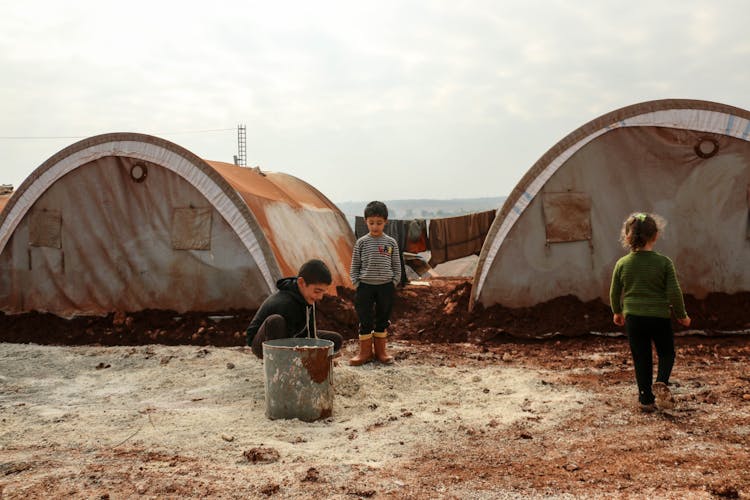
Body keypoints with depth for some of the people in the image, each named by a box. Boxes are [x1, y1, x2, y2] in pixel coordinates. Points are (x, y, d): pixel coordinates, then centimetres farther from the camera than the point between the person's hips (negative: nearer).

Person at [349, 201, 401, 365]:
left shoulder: (391, 243, 1)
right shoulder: (362, 242, -1)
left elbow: (397, 266, 6)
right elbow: (354, 266, 4)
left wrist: (393, 284, -2)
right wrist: (357, 284, -4)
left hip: (386, 286, 1)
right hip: (365, 286, -1)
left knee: (383, 319, 10)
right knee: (365, 320, 2)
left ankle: (380, 350, 21)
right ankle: (365, 352, 14)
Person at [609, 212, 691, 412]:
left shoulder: (622, 264, -4)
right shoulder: (664, 262, -11)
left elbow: (614, 293, 6)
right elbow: (674, 293, -9)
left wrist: (617, 312, 23)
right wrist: (682, 315, 6)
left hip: (633, 317, 2)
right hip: (660, 317, -2)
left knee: (641, 359, 11)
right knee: (666, 353, 17)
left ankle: (646, 399, 14)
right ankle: (661, 384, -8)